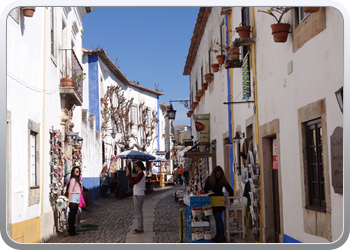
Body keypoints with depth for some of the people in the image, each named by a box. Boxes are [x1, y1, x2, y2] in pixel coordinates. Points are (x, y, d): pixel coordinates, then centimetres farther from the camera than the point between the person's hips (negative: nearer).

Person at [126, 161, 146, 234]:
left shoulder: (141, 174, -18)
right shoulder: (140, 174, 14)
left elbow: (133, 182, -23)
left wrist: (128, 175, -15)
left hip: (139, 195, -11)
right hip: (137, 195, 11)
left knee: (139, 212, -5)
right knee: (138, 212, 16)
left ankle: (140, 229, 0)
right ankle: (139, 227, 23)